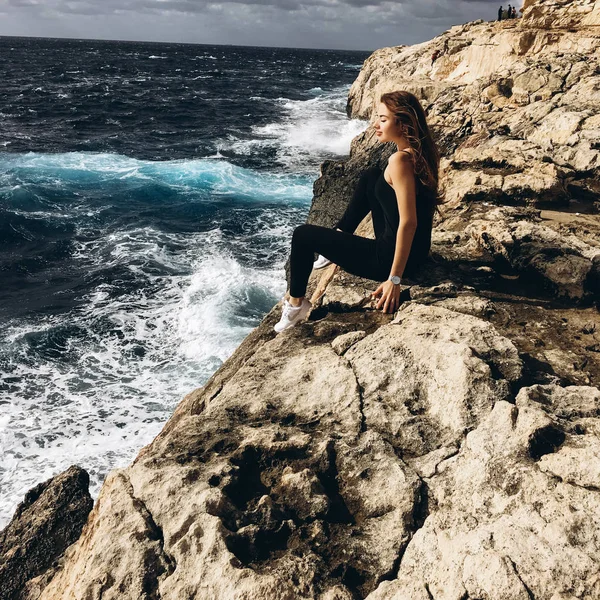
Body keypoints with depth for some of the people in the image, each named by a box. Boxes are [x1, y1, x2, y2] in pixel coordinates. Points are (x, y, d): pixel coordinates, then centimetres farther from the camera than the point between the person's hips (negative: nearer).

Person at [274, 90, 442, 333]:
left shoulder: (400, 160, -24)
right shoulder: (421, 151, 1)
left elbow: (408, 223, -27)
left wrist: (394, 278, -24)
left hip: (391, 258, -9)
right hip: (416, 250, 9)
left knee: (303, 235, 4)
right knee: (371, 176, 22)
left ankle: (295, 304, 22)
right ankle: (338, 237, 33)